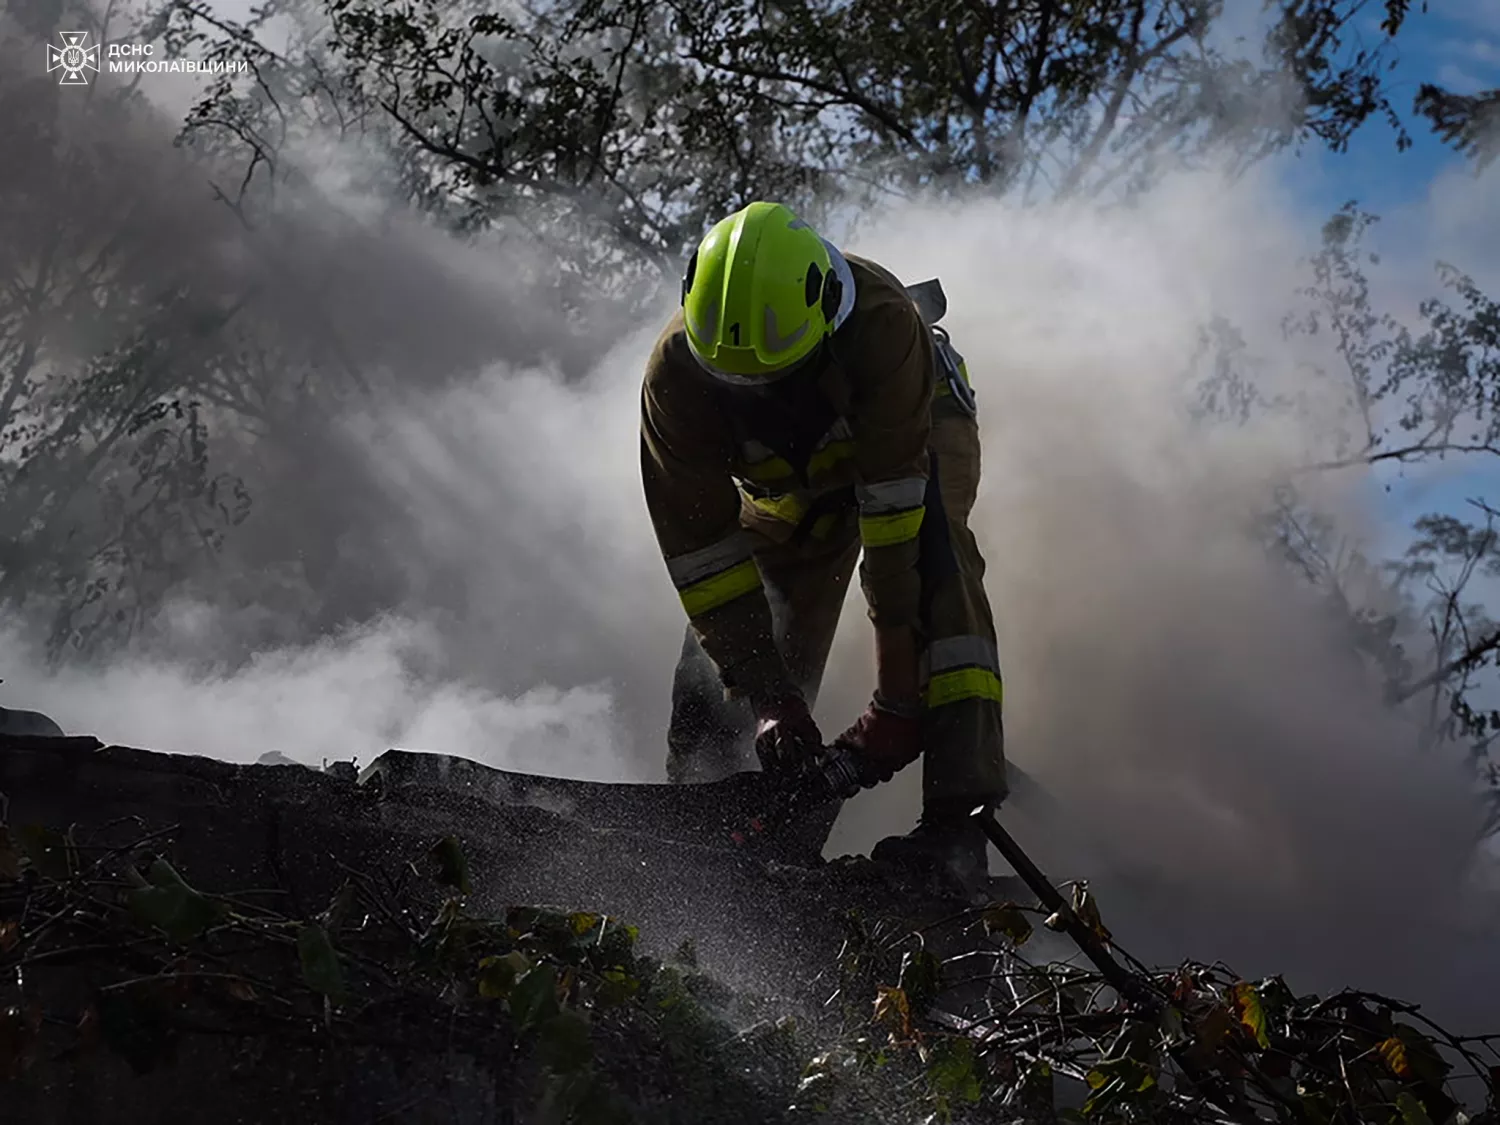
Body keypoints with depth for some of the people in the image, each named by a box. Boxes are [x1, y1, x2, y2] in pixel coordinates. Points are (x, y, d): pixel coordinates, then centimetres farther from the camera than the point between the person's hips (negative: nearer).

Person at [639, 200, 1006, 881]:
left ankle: (956, 824, -36)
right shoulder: (676, 372, -33)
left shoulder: (880, 323, -43)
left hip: (916, 433, -3)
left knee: (932, 565, -32)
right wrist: (768, 697, -33)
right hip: (789, 481, 3)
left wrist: (897, 700, -45)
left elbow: (893, 504, -44)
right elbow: (701, 546, -27)